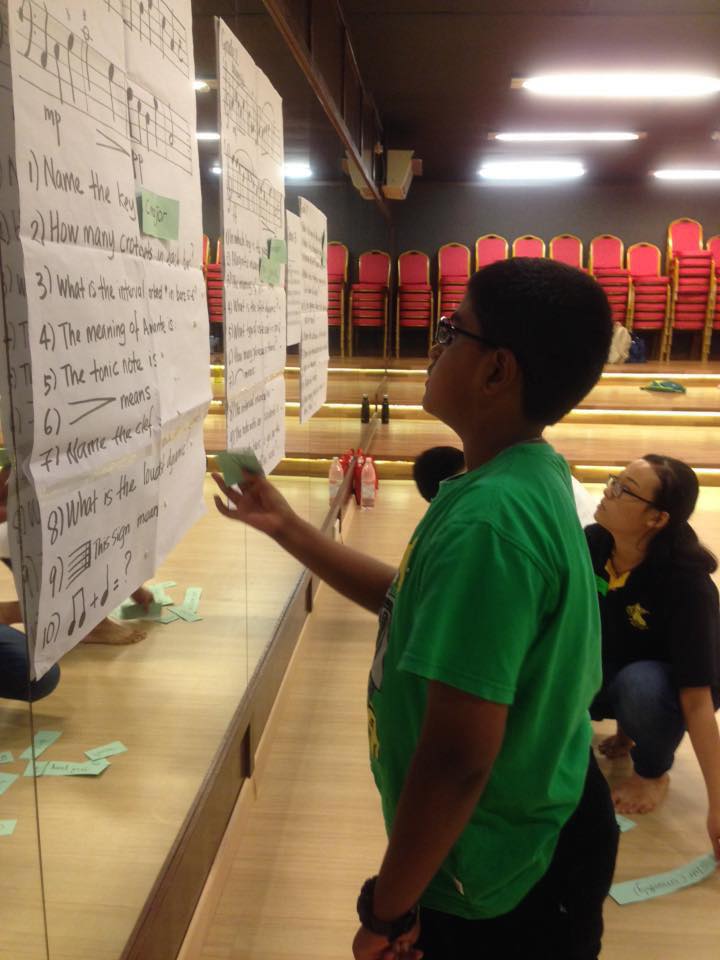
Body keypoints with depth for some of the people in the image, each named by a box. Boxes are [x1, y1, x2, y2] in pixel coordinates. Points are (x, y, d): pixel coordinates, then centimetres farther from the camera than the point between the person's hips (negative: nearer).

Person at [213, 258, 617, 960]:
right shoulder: (529, 477, -1)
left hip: (499, 882, -8)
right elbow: (414, 602, 10)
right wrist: (285, 526, 7)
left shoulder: (488, 517, -32)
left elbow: (457, 758, -31)